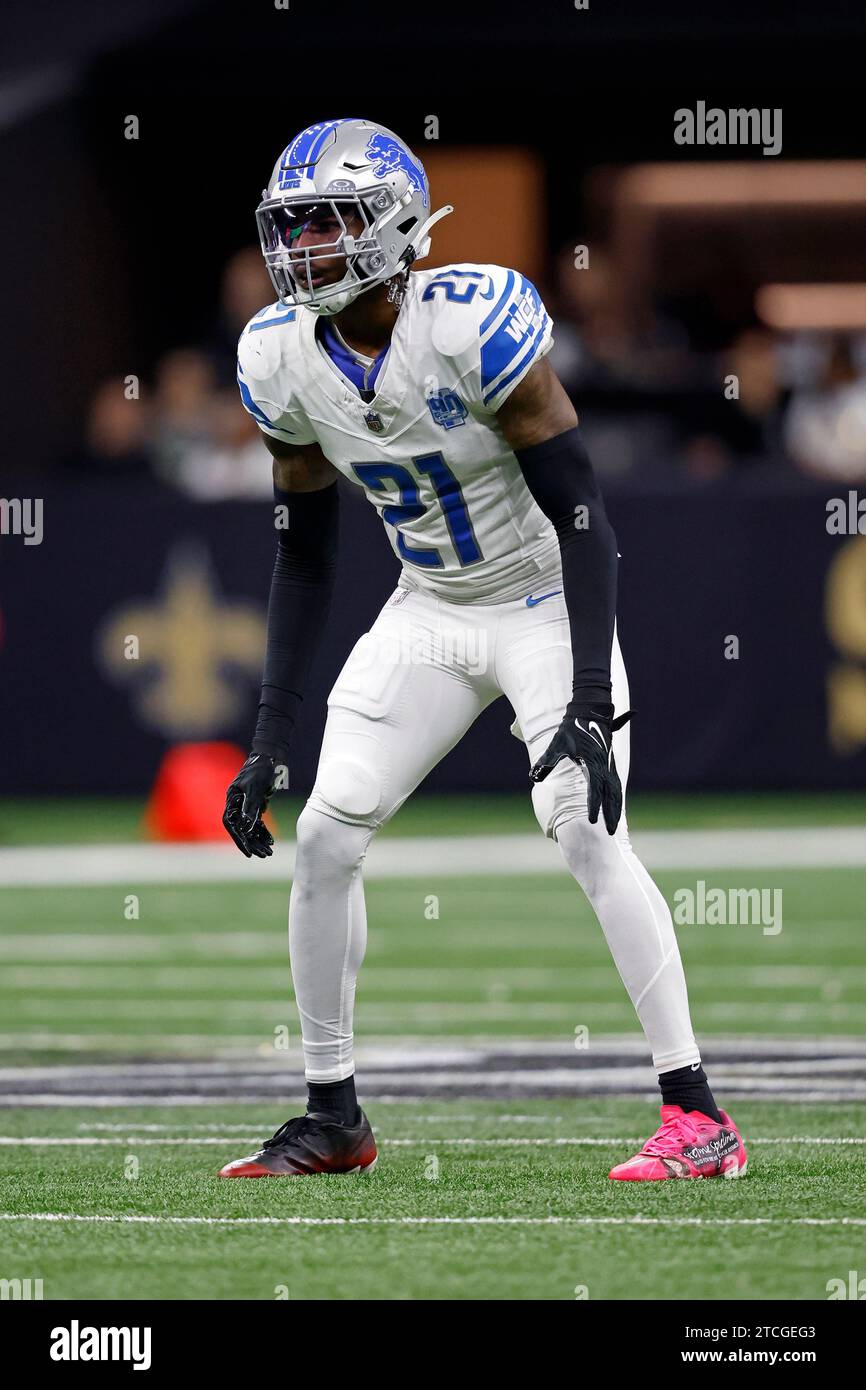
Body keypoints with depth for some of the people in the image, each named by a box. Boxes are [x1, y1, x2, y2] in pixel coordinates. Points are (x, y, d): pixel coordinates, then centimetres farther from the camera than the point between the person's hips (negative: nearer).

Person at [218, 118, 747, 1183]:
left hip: (547, 605, -6)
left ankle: (696, 1115, -14)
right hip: (429, 610, 6)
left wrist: (592, 701, -31)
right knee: (325, 838, -2)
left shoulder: (474, 325, -27)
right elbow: (303, 556, 4)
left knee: (587, 834, -20)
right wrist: (270, 738, 1)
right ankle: (332, 1116, 12)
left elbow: (580, 515, -25)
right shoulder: (282, 359, -8)